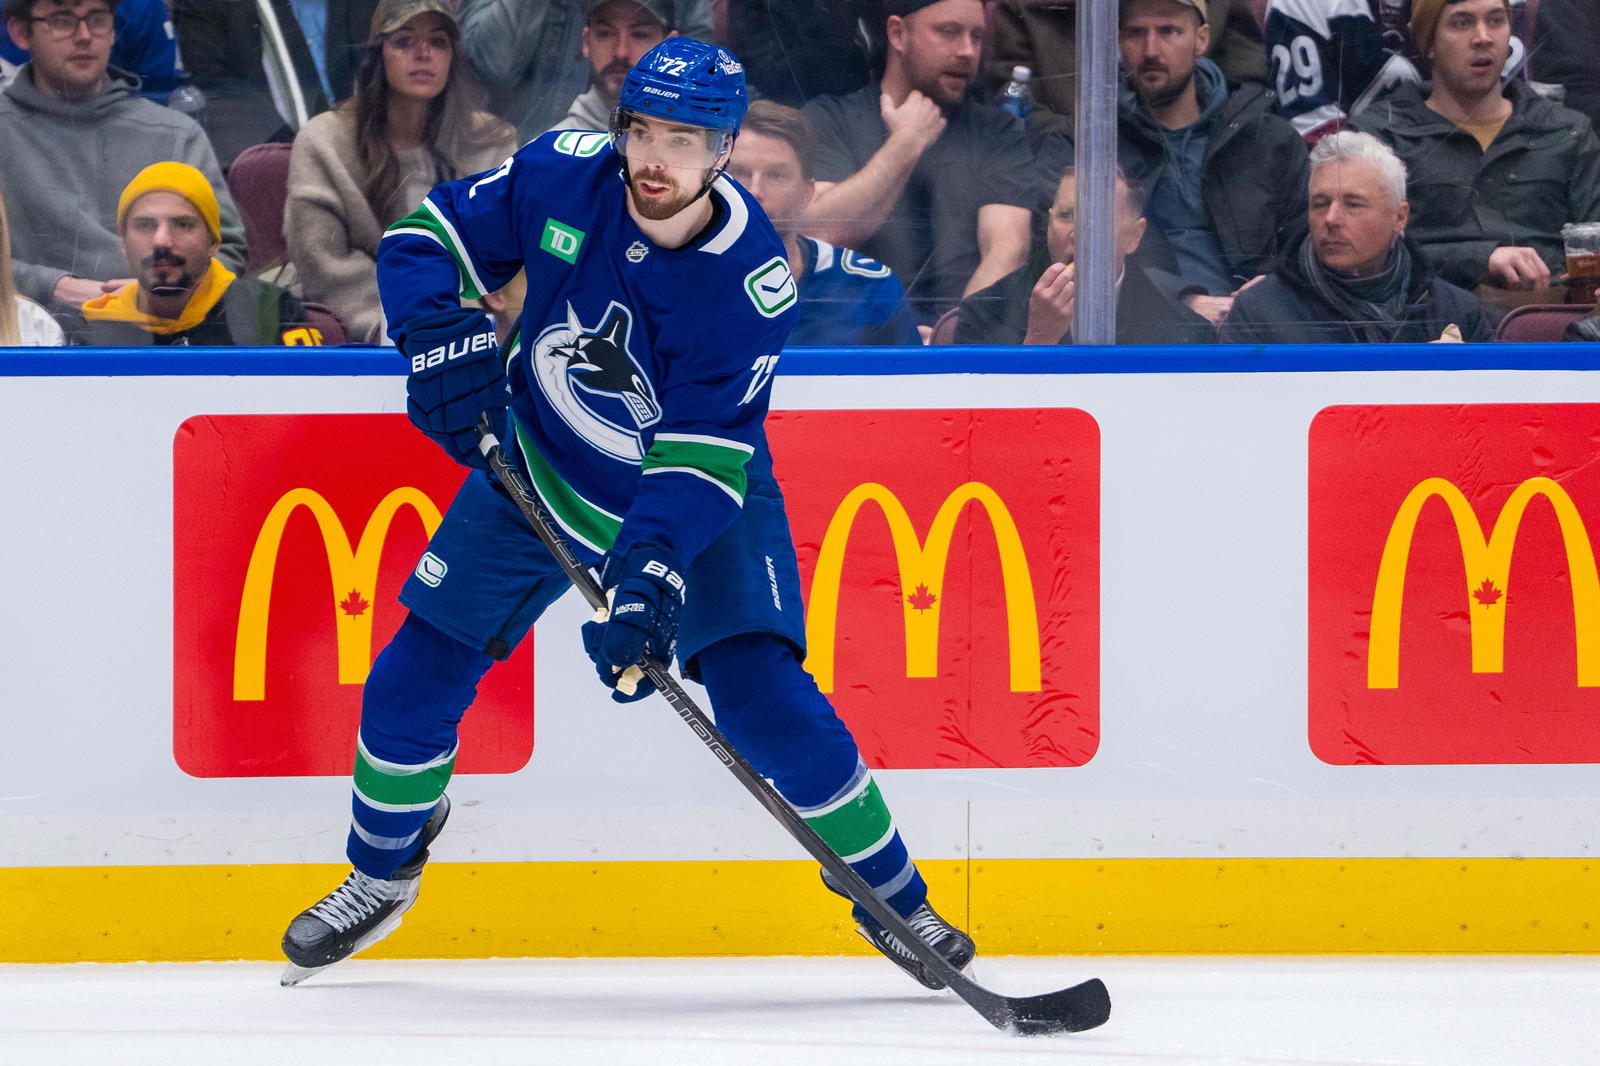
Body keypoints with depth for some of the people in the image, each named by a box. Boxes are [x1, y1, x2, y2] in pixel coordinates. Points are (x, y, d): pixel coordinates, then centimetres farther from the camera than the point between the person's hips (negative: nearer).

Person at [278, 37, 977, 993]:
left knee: (765, 698, -18)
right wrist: (445, 339, -24)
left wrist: (650, 582, -42)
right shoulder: (562, 178, -21)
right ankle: (382, 874, 27)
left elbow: (701, 458, -31)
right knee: (414, 679, 0)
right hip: (537, 474, 3)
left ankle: (893, 899, -1)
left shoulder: (750, 279, -29)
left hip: (701, 493, -3)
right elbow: (427, 236, -6)